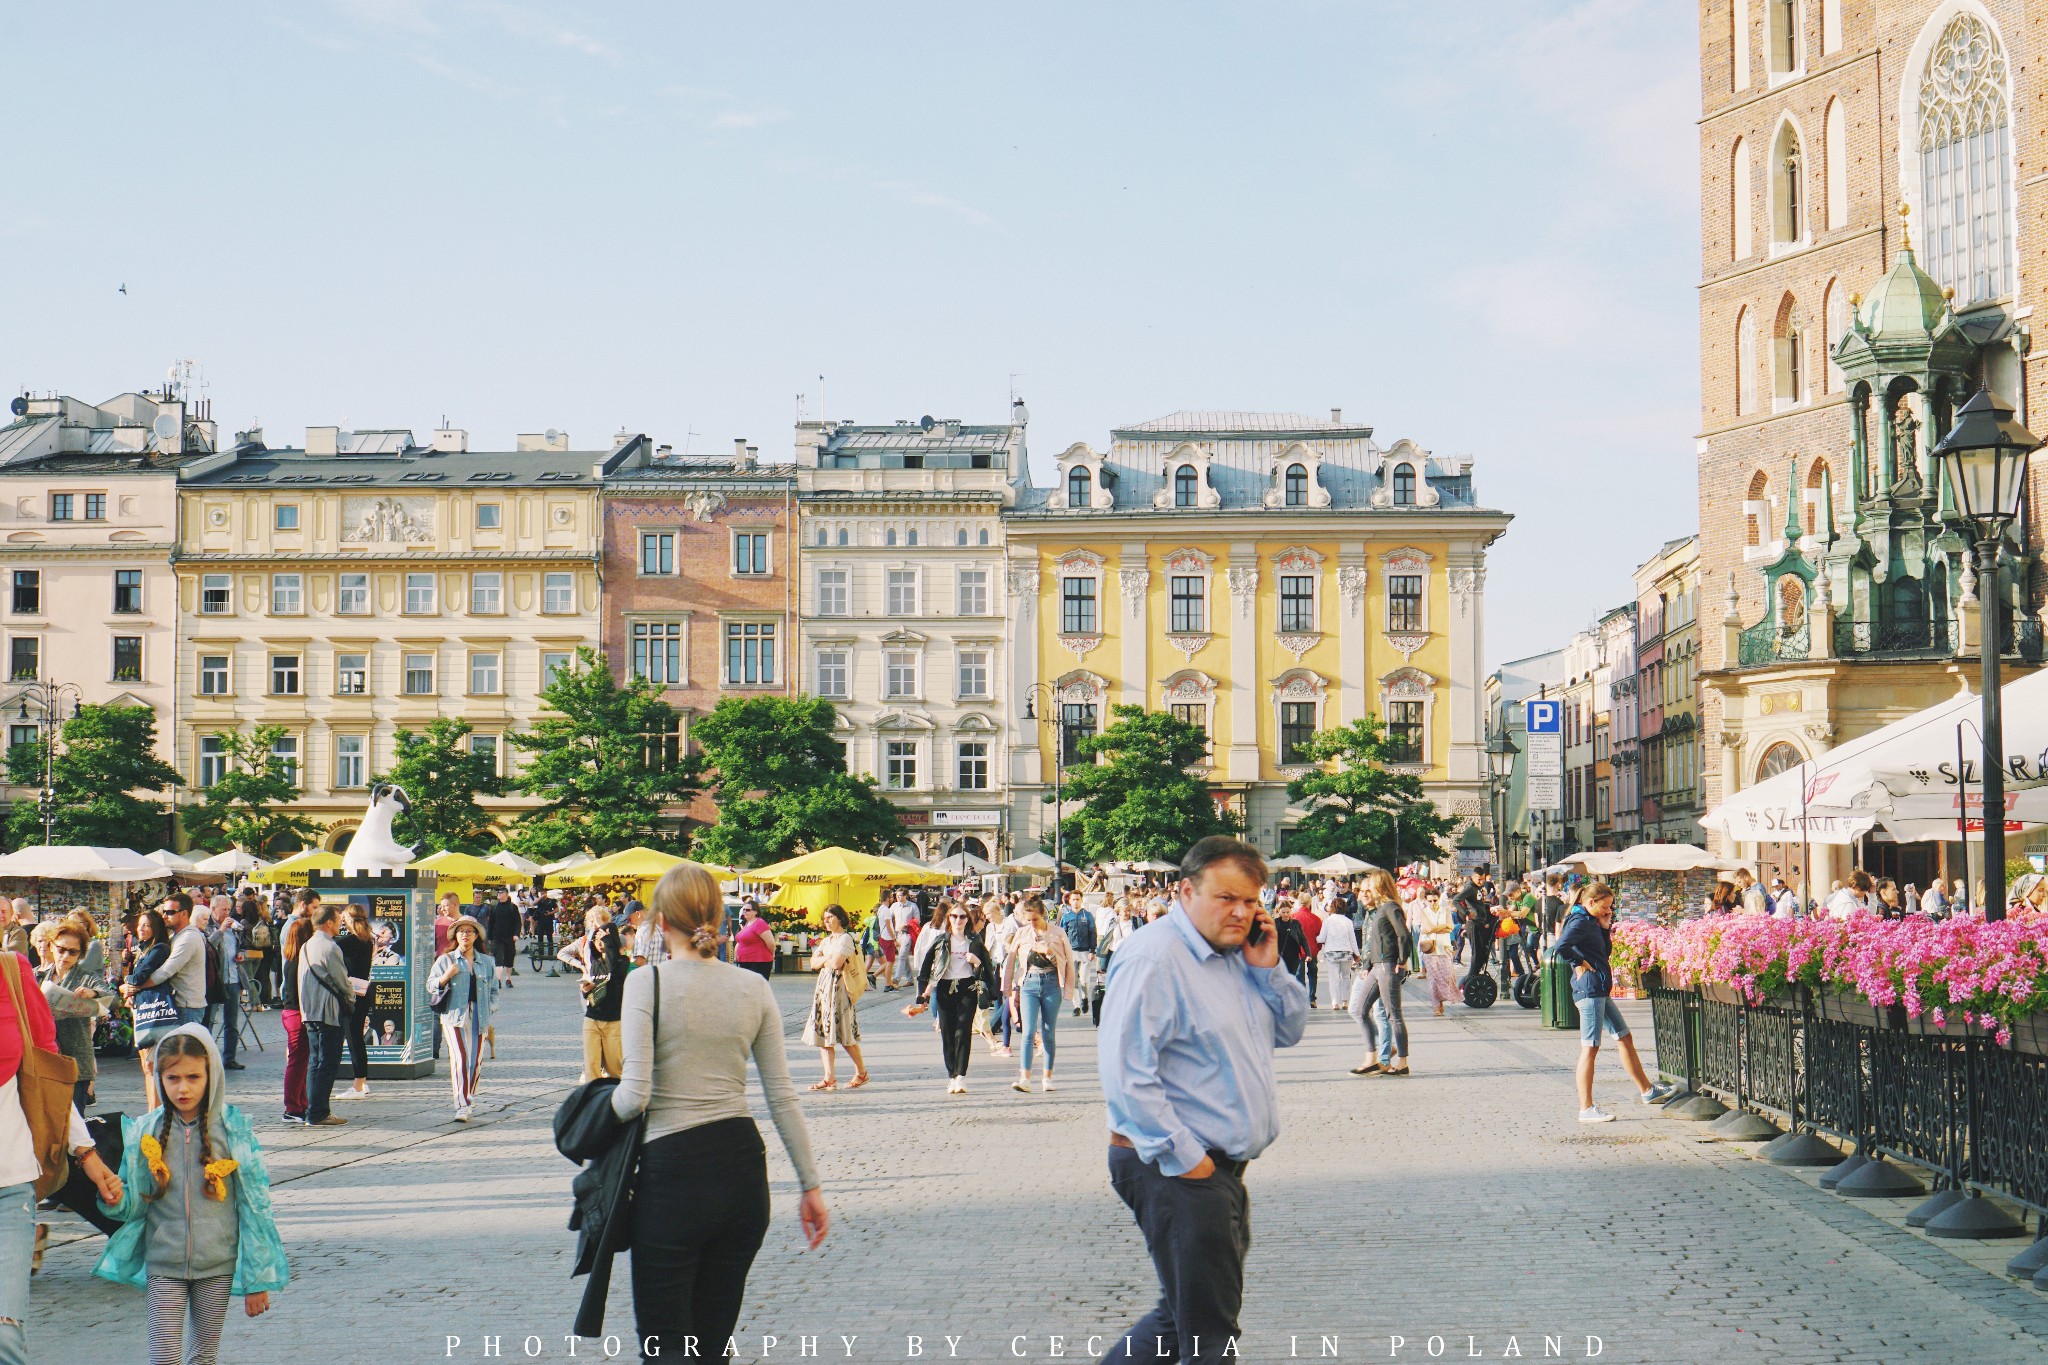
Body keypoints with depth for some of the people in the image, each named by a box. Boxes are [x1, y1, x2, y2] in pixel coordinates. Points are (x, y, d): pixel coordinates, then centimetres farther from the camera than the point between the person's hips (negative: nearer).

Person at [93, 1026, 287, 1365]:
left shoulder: (234, 1129, -4)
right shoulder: (146, 1132, 0)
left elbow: (254, 1206, -1)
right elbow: (136, 1204, 5)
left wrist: (257, 1279, -2)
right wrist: (116, 1200, -19)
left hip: (218, 1264, -1)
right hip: (164, 1264, 1)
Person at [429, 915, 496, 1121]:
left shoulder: (485, 962, 15)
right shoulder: (445, 960, 7)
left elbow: (494, 990, 20)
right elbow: (430, 986, 5)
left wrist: (488, 1010, 6)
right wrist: (446, 976, -13)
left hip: (479, 1017, 3)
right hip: (455, 1015, -3)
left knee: (475, 1060, 4)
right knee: (460, 1058, -15)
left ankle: (469, 1096, 26)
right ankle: (462, 1106, -18)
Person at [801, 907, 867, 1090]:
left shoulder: (846, 938, -7)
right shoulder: (826, 941, 20)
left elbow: (836, 963, -18)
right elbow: (813, 962, 12)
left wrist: (824, 961, 1)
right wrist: (827, 959, -5)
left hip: (838, 986, -9)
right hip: (823, 986, 9)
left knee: (845, 1033, -5)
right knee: (823, 1032, 1)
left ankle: (861, 1072, 8)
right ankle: (829, 1078, 0)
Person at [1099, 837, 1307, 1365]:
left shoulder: (1237, 955, 14)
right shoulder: (1154, 957, -16)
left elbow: (1289, 1030, 18)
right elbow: (1124, 1072, -22)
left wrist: (1268, 969, 1)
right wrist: (1182, 1157, -20)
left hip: (1220, 1169, 9)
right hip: (1176, 1176, -9)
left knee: (1185, 1318, 18)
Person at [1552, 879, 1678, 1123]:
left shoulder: (1591, 922, 16)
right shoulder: (1580, 922, -14)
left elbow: (1606, 952, 25)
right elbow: (1560, 948, -29)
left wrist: (1606, 927, 10)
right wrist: (1580, 963, -15)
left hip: (1600, 991, 11)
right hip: (1589, 989, -11)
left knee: (1625, 1038, 17)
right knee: (1590, 1047, -8)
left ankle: (1647, 1091, 28)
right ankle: (1586, 1109, -6)